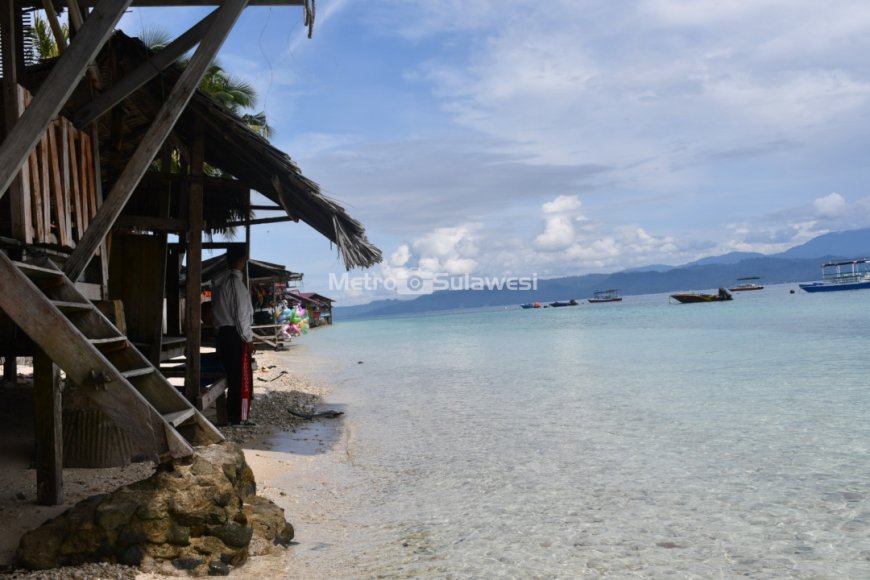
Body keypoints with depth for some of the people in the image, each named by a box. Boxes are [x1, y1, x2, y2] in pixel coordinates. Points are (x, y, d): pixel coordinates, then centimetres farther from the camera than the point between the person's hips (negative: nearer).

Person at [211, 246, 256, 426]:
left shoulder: (219, 281, 12)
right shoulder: (236, 281, -15)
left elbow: (216, 310, 15)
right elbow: (241, 314, -16)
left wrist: (220, 328, 18)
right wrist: (248, 339, -12)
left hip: (223, 333, 9)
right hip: (236, 335, -9)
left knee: (232, 376, 15)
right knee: (243, 378, -2)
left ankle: (231, 414, 20)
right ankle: (240, 417, 2)